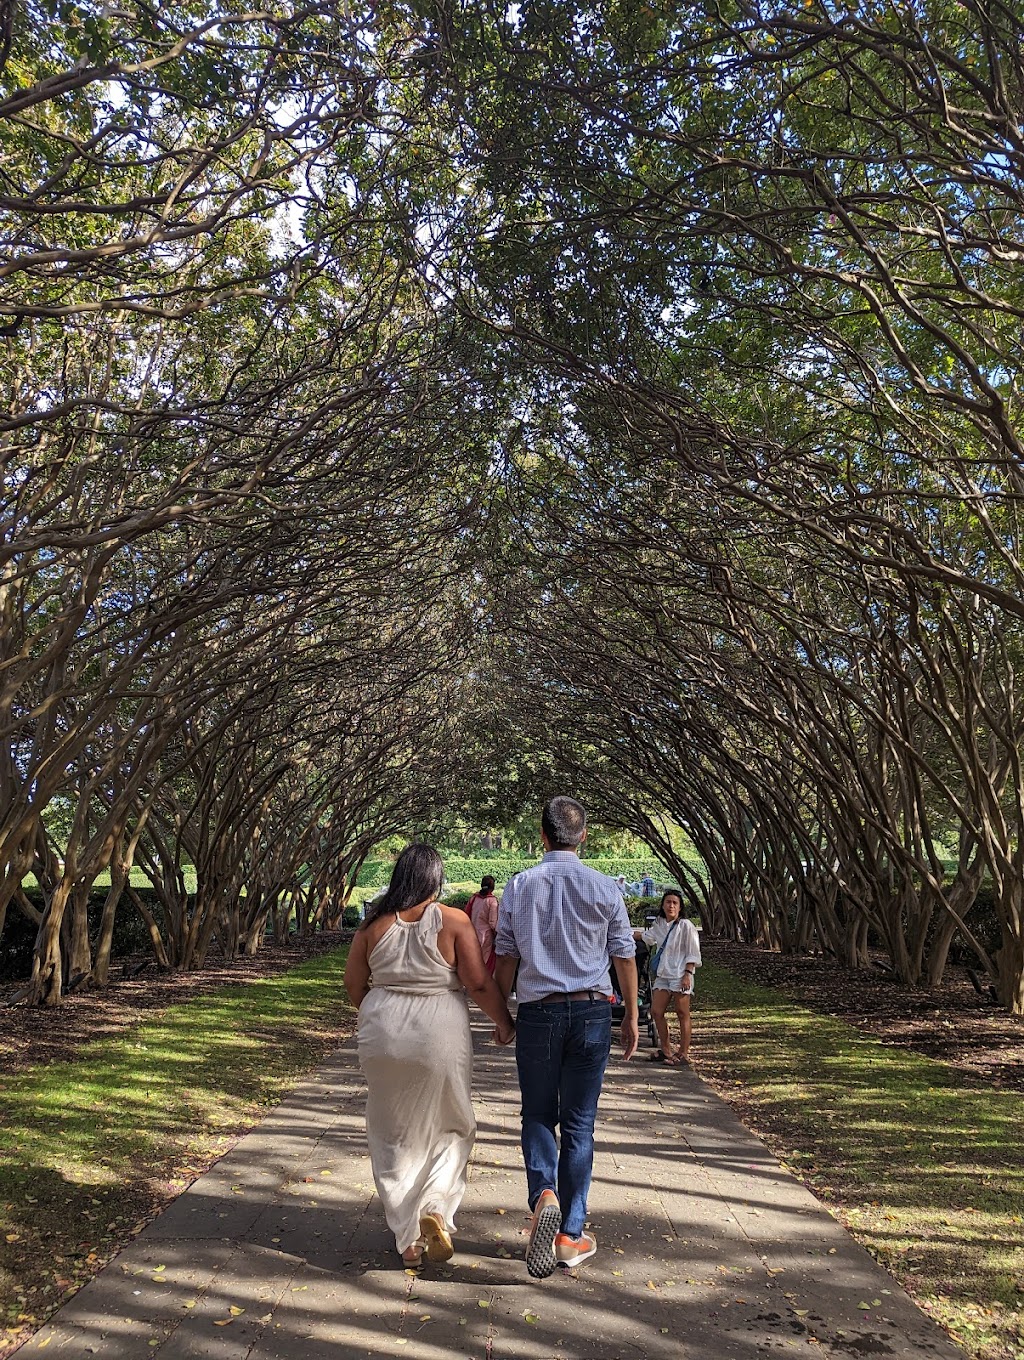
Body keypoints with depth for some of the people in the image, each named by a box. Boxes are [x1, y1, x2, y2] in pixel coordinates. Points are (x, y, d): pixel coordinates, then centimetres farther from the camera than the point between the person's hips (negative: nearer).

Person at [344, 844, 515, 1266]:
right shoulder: (453, 921, -10)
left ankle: (407, 1238, 24)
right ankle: (436, 1207, 0)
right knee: (450, 1128, 19)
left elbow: (354, 983, 6)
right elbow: (479, 983, -12)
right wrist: (504, 1022, 4)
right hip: (440, 1036, -2)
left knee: (393, 1136, 17)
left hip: (383, 1036, 3)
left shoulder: (374, 924, -1)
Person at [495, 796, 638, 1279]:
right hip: (592, 1012, 1)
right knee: (579, 1122, 11)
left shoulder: (519, 885, -4)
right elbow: (625, 958, 2)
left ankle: (543, 1193, -9)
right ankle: (570, 1234, 17)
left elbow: (505, 958, 1)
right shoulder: (604, 887, -3)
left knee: (538, 1114, 16)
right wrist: (631, 1018, 12)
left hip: (538, 1013, 0)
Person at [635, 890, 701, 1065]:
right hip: (663, 975, 7)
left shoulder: (686, 926, -9)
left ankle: (683, 1053, 9)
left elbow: (693, 954, -10)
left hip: (680, 976, -7)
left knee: (682, 1015, 0)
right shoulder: (659, 924, 11)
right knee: (656, 1012, 6)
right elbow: (648, 936, 32)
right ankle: (666, 1050, 20)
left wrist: (687, 975, -17)